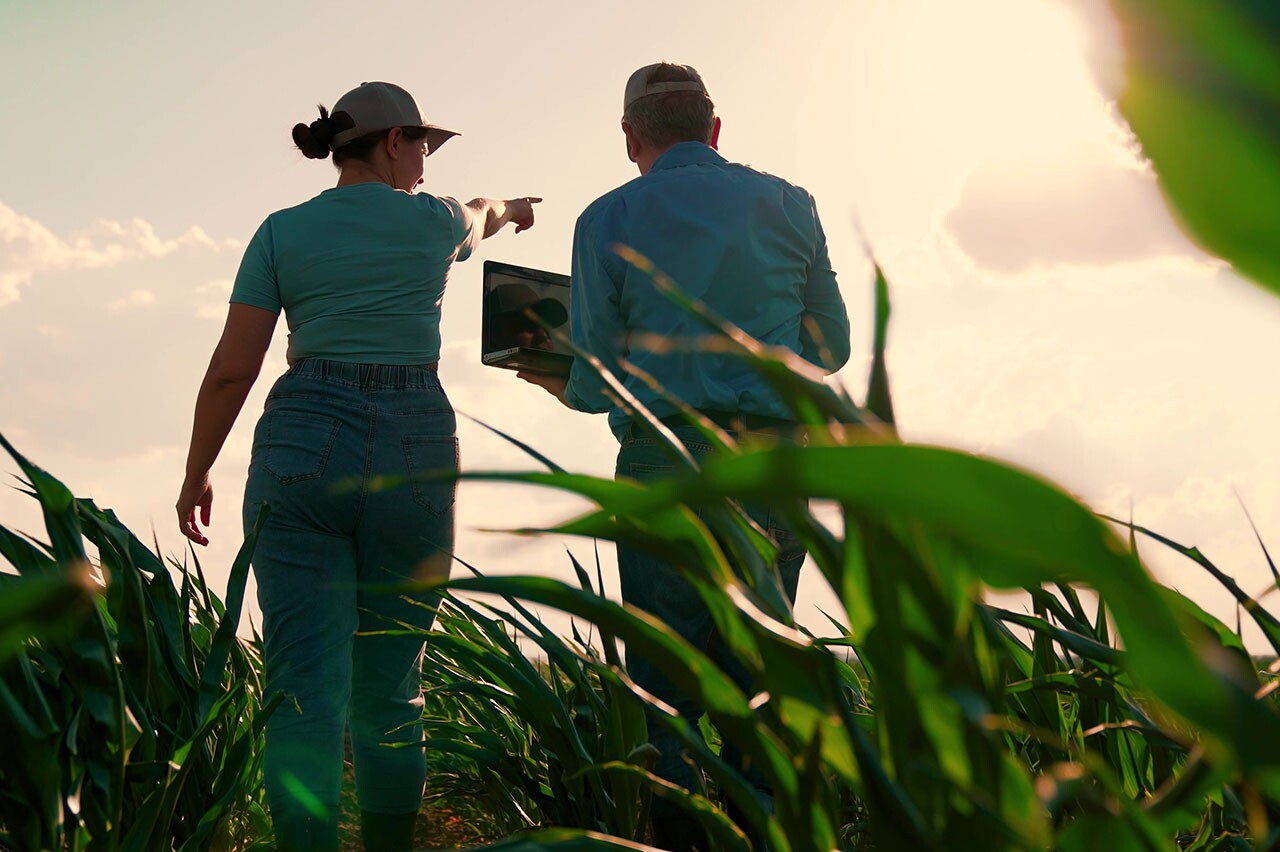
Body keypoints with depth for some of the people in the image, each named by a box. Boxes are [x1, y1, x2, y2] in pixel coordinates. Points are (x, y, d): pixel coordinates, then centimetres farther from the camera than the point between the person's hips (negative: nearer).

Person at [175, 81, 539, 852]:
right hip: (416, 455, 1)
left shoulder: (283, 231, 5)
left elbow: (232, 369, 1)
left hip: (304, 449, 0)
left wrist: (197, 473, 12)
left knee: (307, 692, -5)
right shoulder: (434, 221, 7)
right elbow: (477, 220, 33)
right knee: (390, 692, 11)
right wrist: (507, 208, 57)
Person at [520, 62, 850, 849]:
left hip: (666, 465, -2)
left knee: (668, 672, 5)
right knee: (757, 665, 10)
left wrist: (562, 386, 25)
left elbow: (598, 383, 3)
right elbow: (831, 348, 15)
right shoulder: (787, 206, 8)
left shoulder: (608, 221, 2)